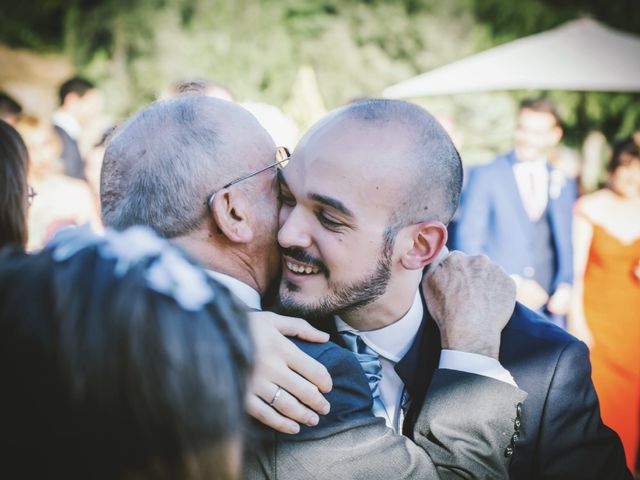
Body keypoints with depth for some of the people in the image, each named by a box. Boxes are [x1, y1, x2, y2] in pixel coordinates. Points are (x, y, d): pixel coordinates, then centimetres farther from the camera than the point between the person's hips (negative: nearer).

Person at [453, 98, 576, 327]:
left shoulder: (565, 185, 13)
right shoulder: (485, 175, 1)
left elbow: (567, 245, 14)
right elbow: (468, 241, -3)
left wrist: (565, 286, -4)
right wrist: (512, 285, -11)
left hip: (545, 307, 3)